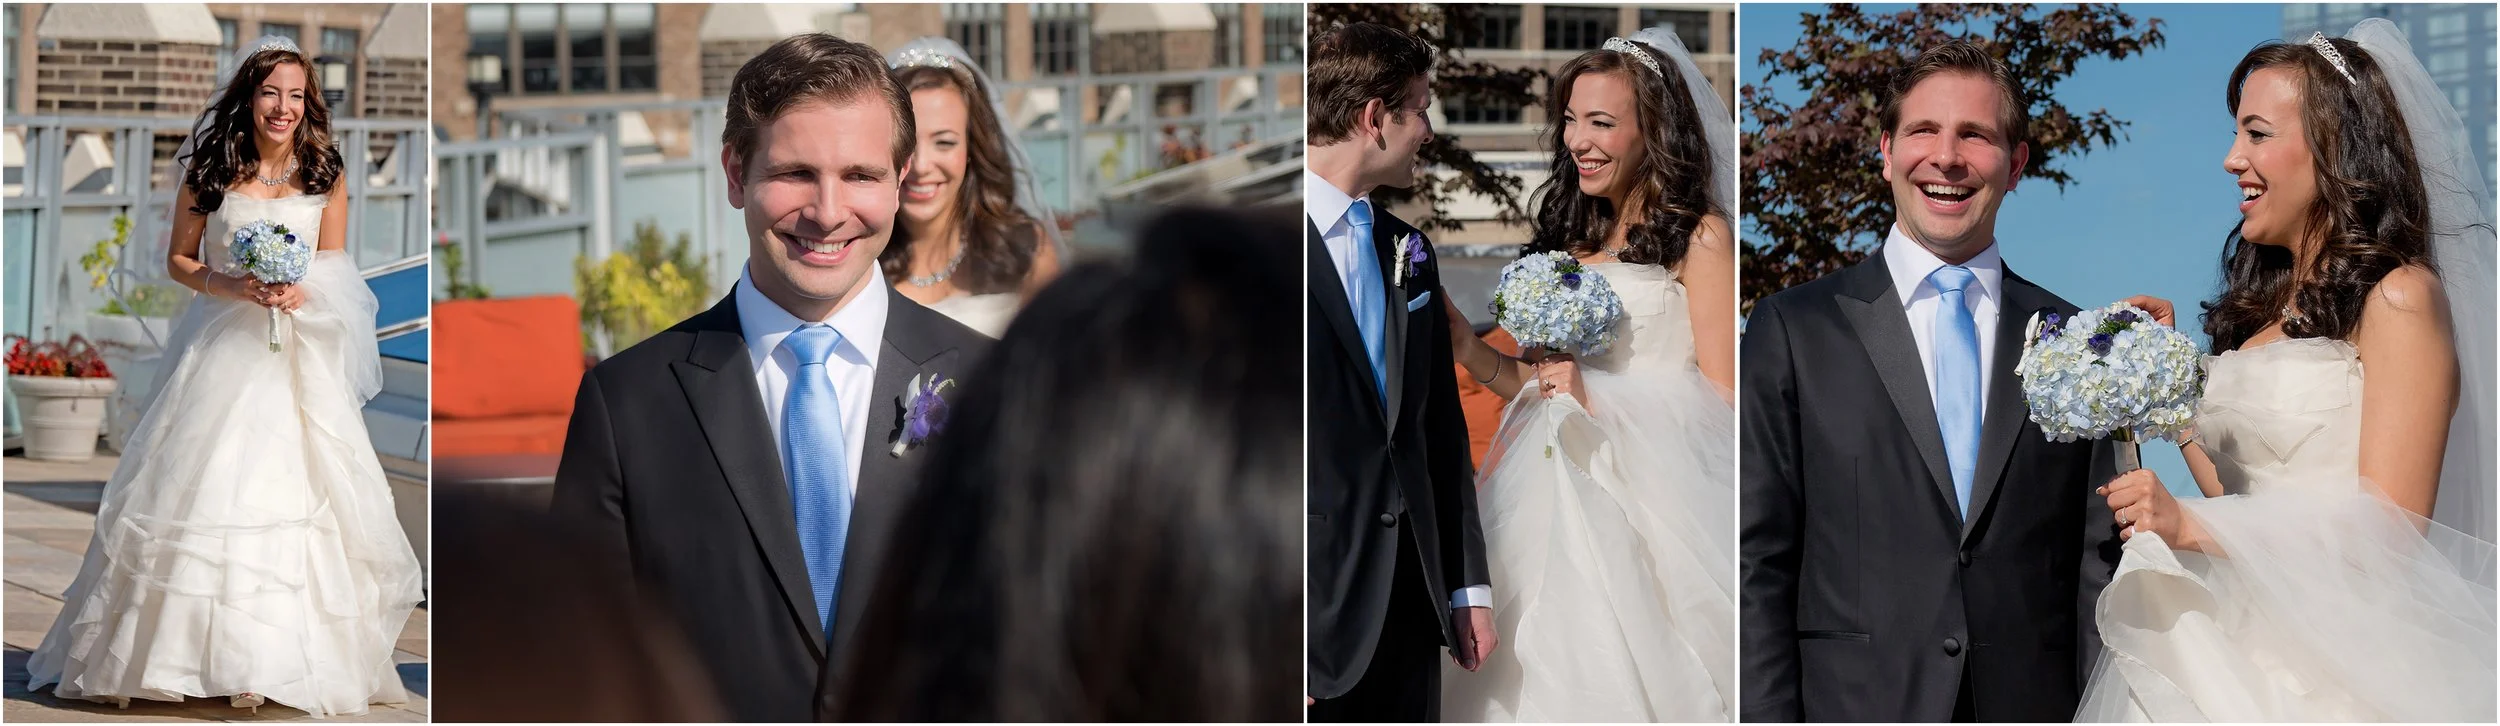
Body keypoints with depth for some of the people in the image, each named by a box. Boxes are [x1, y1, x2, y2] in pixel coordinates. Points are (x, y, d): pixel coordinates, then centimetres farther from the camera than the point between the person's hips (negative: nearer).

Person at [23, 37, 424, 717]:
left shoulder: (326, 178, 5)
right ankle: (185, 642, 6)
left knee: (294, 481, -4)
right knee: (204, 490, -3)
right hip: (223, 346, 0)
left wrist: (300, 292, -15)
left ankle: (277, 655, 2)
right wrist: (231, 286, -11)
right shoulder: (209, 170, 3)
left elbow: (335, 275, 7)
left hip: (299, 353, 0)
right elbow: (178, 259, 7)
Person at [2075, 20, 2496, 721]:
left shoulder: (2400, 296, -8)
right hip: (2234, 656, 6)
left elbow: (2390, 531, -14)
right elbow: (2240, 498, 10)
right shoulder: (2262, 306, 13)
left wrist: (2193, 526, -19)